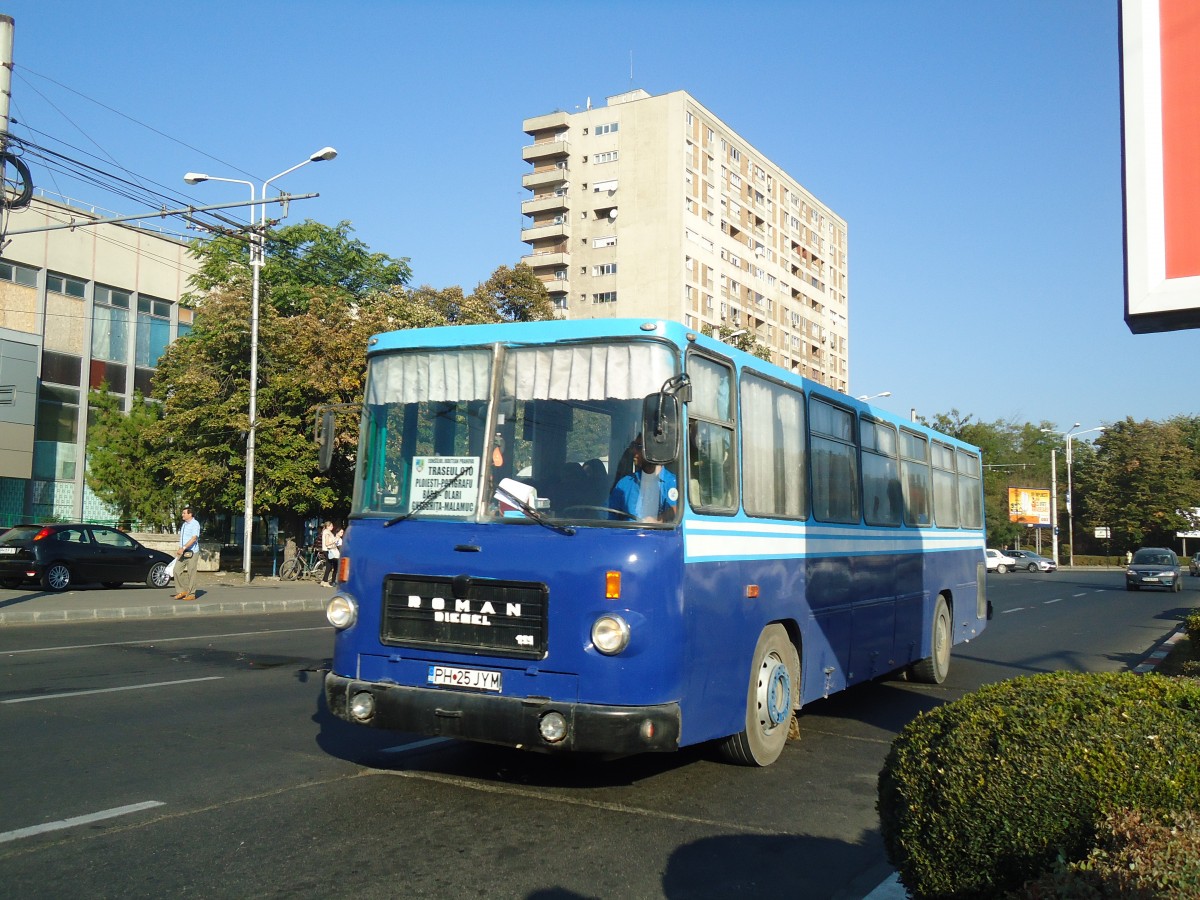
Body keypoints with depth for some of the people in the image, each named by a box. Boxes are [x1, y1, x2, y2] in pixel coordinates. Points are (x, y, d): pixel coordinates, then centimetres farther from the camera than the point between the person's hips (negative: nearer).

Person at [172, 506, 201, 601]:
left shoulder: (195, 524, -11)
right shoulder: (184, 524, 16)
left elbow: (194, 538, -21)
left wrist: (183, 548, -27)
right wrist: (179, 550, 18)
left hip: (192, 552, -8)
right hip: (183, 552, 8)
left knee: (191, 573, -2)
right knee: (177, 571, 0)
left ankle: (191, 594, 5)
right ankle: (182, 591, 9)